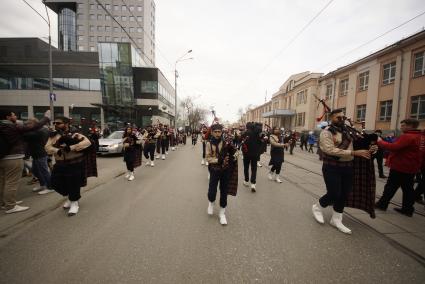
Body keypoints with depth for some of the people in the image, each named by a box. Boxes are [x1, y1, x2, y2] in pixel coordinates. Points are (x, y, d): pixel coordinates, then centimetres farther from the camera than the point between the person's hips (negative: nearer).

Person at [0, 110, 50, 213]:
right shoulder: (13, 127, -14)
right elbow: (34, 127, -14)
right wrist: (46, 118, -5)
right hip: (13, 159, -9)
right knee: (12, 183, -3)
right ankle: (10, 206, 3)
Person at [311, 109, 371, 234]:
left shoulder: (347, 131, 10)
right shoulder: (326, 132, -12)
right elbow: (331, 150, -23)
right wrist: (354, 153, -24)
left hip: (348, 167, 7)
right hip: (332, 168, -7)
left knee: (344, 195, 11)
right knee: (334, 194, -5)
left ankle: (336, 219, 27)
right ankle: (317, 207, 25)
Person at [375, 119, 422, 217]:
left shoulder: (407, 136, -20)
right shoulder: (418, 136, 14)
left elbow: (394, 147, -27)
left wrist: (380, 142, -17)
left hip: (400, 167, -9)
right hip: (410, 167, 9)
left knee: (390, 187, 1)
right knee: (408, 188, 11)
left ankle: (382, 204, 10)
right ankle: (407, 209, 17)